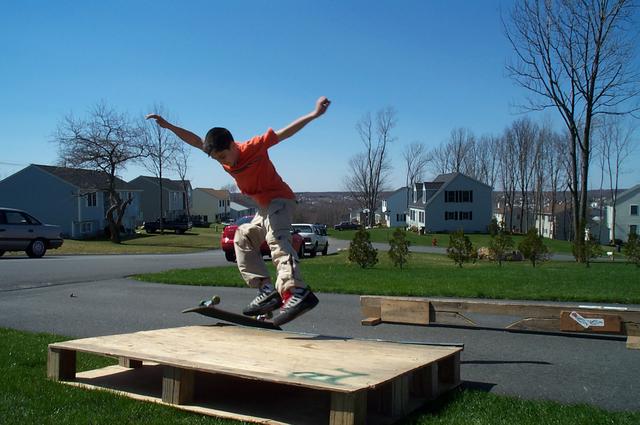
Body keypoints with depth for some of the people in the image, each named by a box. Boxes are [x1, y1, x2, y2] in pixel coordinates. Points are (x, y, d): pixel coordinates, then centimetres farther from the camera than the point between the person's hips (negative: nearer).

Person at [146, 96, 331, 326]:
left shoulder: (254, 146, -18)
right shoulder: (223, 156, 1)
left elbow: (285, 132, -21)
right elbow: (196, 141, 6)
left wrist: (314, 114, -29)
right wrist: (169, 126, -1)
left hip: (281, 199, -9)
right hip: (264, 208, 9)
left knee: (277, 238, -32)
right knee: (243, 239, 11)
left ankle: (297, 292, -52)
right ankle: (267, 289, -2)